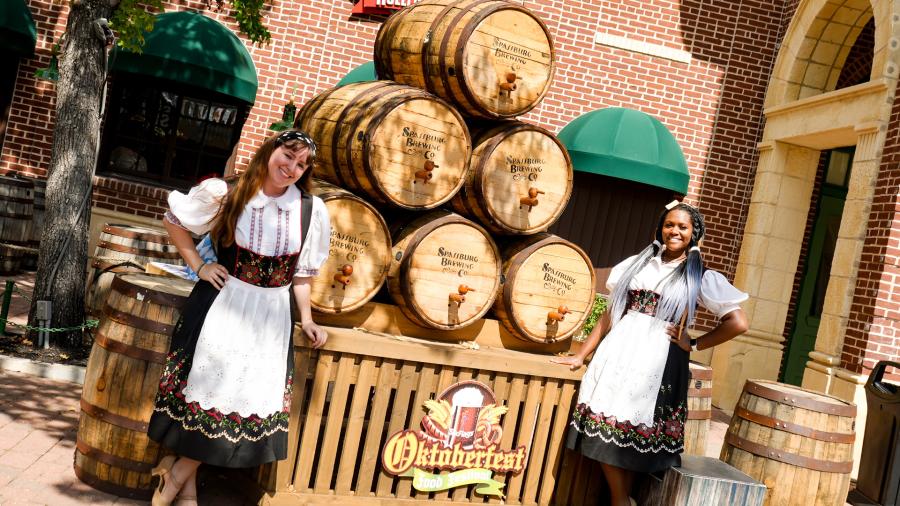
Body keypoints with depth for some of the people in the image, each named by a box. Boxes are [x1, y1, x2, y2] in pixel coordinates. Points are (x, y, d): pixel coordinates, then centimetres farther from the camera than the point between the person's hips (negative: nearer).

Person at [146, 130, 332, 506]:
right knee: (204, 388, 2)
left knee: (249, 400, 4)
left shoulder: (311, 210, -4)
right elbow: (173, 220, 7)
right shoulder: (225, 194, -8)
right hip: (221, 304, -2)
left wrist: (306, 320, 4)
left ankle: (178, 475, 23)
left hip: (271, 316, 2)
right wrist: (198, 266, 0)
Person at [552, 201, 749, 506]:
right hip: (619, 353, 3)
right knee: (606, 427, -3)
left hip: (657, 361, -3)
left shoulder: (702, 278, 3)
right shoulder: (638, 264, 14)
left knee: (632, 431, -2)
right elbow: (611, 314, 14)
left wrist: (693, 345, -2)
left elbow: (738, 323, -1)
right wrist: (581, 356, 10)